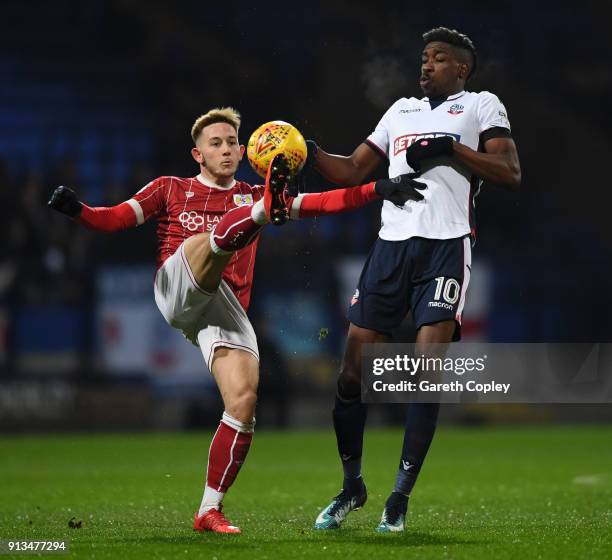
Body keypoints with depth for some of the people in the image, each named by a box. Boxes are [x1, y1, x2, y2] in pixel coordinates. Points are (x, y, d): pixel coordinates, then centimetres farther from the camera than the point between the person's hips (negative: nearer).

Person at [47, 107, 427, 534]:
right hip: (177, 290, -3)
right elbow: (114, 219, 9)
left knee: (244, 402, -13)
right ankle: (266, 211, -68)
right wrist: (77, 210, -11)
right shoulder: (171, 190, 20)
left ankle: (210, 510, -3)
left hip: (227, 309, 3)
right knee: (217, 236, -30)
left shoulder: (252, 197, 25)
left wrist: (378, 191, 4)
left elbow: (322, 204, 16)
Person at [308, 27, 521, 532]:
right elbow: (352, 172, 25)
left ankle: (401, 497, -6)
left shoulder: (481, 106, 9)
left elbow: (510, 172, -4)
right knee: (353, 372, 1)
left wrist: (450, 150, -12)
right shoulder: (402, 111, 24)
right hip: (393, 242, 5)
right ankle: (352, 486, 17)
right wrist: (309, 154, 9)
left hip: (447, 244, -5)